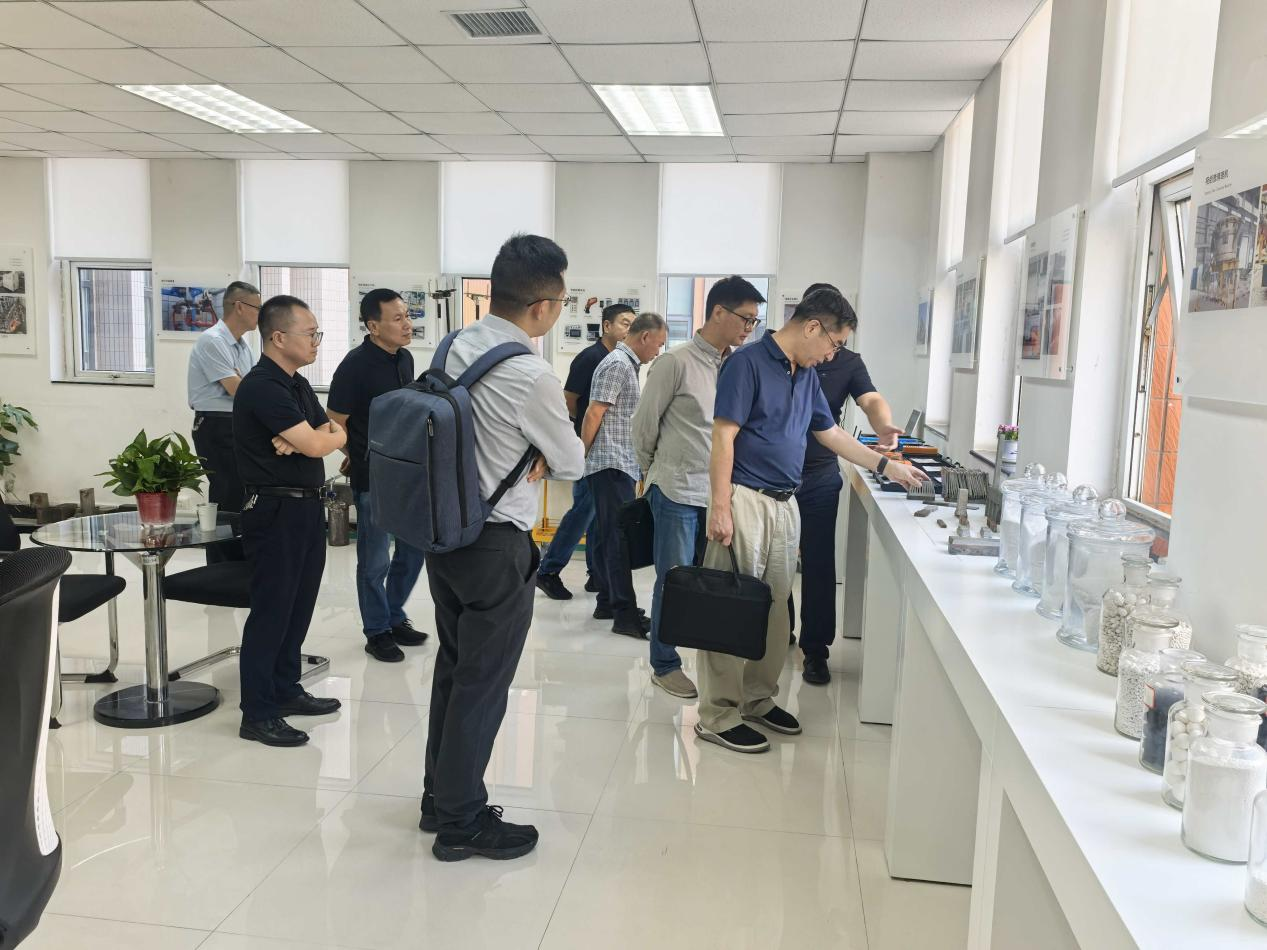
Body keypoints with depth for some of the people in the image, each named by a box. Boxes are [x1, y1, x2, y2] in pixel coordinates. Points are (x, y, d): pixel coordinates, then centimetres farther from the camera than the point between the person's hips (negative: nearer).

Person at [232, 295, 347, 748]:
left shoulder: (298, 385, 14)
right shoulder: (262, 387, -17)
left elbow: (338, 435, 8)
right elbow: (315, 446, -22)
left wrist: (307, 437, -13)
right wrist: (321, 435, 1)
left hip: (307, 507, 9)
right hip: (275, 510, -9)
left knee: (298, 605, 15)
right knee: (271, 609, -3)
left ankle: (285, 689, 28)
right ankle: (257, 714, 6)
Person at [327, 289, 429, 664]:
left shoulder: (405, 358, 5)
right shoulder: (356, 365, -16)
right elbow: (333, 425, -10)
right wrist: (358, 457, 3)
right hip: (372, 478, -7)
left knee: (413, 550, 15)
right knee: (375, 560, 5)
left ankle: (395, 618, 32)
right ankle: (377, 632, 20)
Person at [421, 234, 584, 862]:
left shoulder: (453, 349, 2)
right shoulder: (532, 378, -21)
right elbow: (573, 464, -8)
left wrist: (523, 453, 0)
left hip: (443, 531, 8)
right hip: (498, 548, -8)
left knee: (452, 668, 20)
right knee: (483, 686, 5)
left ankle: (439, 798, 35)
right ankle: (461, 823, 20)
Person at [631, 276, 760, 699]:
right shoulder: (675, 363, -11)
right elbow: (644, 425, -2)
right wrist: (657, 471, 8)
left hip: (722, 492, 5)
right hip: (678, 492, -5)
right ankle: (664, 665, 20)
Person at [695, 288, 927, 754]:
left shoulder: (807, 376, 15)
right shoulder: (748, 363, -10)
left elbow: (831, 434, 25)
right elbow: (723, 438, -14)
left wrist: (887, 466, 25)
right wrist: (720, 506, -19)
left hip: (785, 504, 8)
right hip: (745, 500, -8)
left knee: (774, 609, 13)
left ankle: (758, 700, 26)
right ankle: (718, 717, 4)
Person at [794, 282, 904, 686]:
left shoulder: (848, 363, -4)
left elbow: (872, 400, -19)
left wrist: (884, 428, -41)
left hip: (820, 478, 1)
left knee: (819, 564, 3)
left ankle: (815, 650, 14)